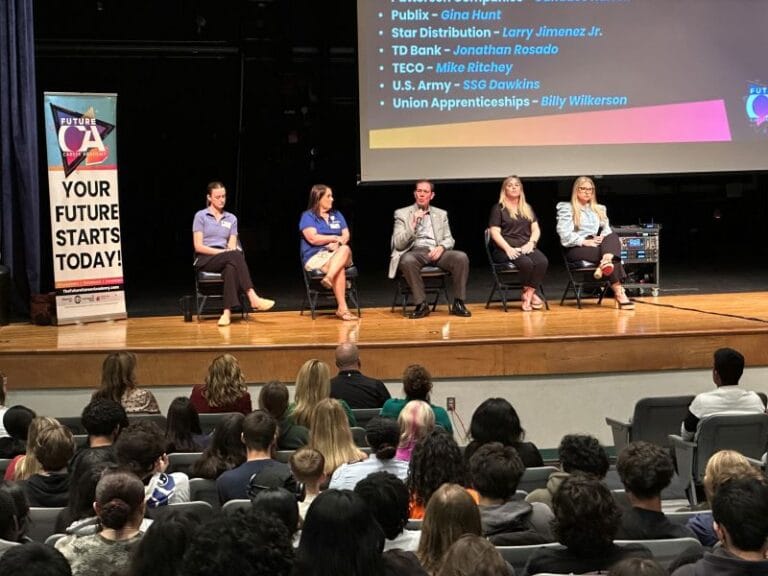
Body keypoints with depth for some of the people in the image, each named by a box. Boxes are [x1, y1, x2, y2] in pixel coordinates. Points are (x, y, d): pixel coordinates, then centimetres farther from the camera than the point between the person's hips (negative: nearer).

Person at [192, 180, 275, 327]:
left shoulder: (231, 218, 16)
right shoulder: (201, 216, 3)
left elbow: (232, 246, 9)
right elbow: (198, 246, -5)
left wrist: (230, 252, -16)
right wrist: (223, 252, -14)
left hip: (225, 260, 3)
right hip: (205, 260, -3)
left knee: (231, 267, -37)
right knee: (236, 255, -34)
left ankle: (227, 312, -48)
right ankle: (253, 298, -45)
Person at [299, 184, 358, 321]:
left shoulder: (337, 215, 21)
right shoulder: (307, 216, 3)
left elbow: (346, 235, 9)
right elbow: (313, 238, -11)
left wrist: (337, 243, -13)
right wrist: (334, 238, -5)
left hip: (338, 254, 5)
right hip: (316, 256, -5)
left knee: (345, 249, -33)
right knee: (340, 269, -35)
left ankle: (328, 278, -50)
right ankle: (342, 308, -38)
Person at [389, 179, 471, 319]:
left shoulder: (441, 214, 20)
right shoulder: (402, 214, 10)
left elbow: (449, 240, 15)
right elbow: (398, 244, 1)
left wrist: (441, 247, -9)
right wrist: (413, 225, -12)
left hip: (436, 251, 3)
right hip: (415, 252, -3)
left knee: (461, 257, -27)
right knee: (407, 260, -39)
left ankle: (458, 303, -19)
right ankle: (421, 304, -28)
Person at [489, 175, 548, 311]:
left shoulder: (527, 209, 23)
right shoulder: (498, 208, 8)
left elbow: (536, 229, 15)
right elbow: (495, 233, -2)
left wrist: (531, 243, -6)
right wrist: (508, 248, -16)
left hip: (526, 247, 4)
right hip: (505, 249, -4)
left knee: (542, 261, -29)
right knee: (526, 263, -35)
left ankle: (528, 295, -23)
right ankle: (530, 294, -13)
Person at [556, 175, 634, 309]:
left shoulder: (599, 208, 24)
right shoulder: (567, 208, 6)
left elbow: (607, 229, 13)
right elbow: (564, 233, -8)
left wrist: (602, 238, -11)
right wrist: (584, 242, -20)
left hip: (596, 245, 5)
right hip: (575, 248, -5)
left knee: (613, 237, -29)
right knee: (609, 255, -31)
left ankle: (605, 264, -53)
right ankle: (619, 293, -38)